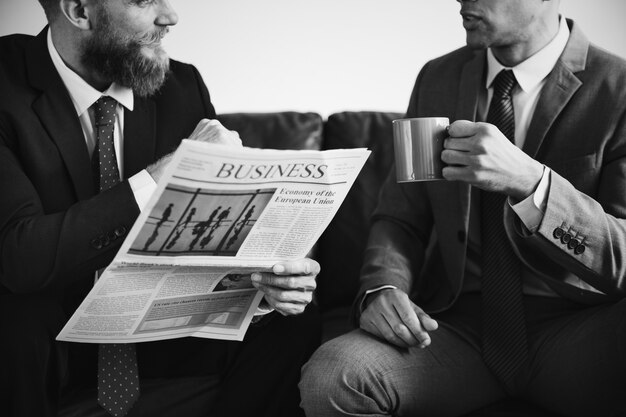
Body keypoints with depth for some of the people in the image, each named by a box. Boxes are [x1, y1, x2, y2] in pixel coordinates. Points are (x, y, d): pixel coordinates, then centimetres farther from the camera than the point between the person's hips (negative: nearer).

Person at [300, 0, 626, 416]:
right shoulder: (437, 80, 9)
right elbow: (400, 218, 12)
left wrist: (529, 181, -27)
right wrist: (383, 289, -10)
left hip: (578, 330, -2)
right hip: (460, 320, 3)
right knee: (329, 378, -25)